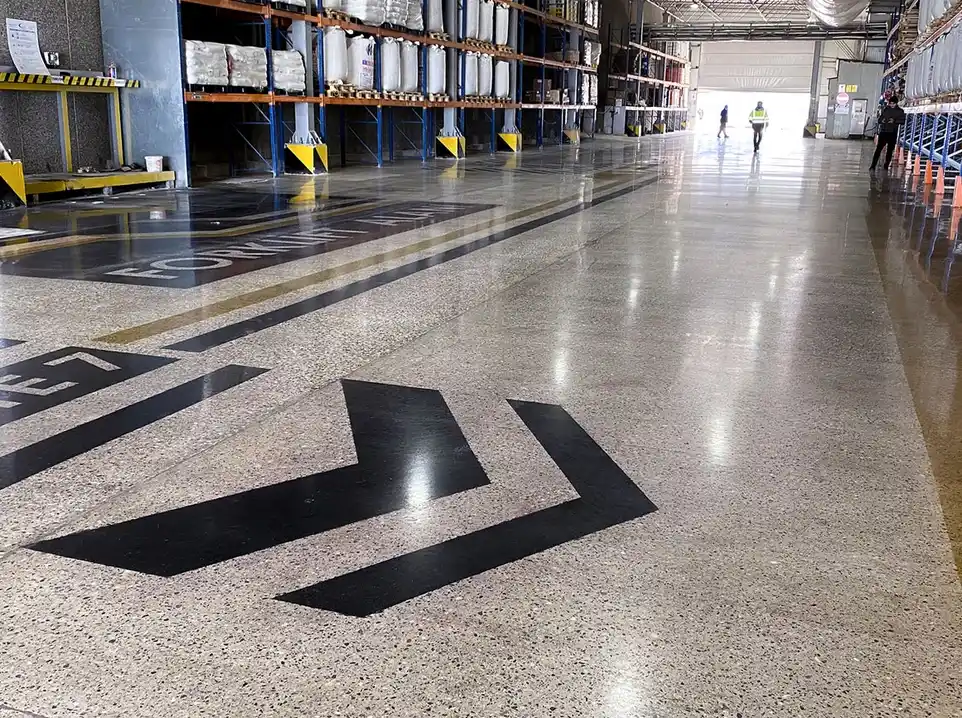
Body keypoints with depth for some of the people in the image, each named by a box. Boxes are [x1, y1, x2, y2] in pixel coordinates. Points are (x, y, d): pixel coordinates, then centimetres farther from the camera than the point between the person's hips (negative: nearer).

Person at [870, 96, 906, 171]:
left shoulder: (900, 111, 4)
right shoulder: (885, 109, 9)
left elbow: (902, 121, -4)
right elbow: (879, 119, 11)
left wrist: (894, 121, -19)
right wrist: (882, 120, -11)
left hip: (893, 134, 0)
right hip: (883, 132, 0)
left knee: (890, 151, 4)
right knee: (878, 149, -6)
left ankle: (886, 167, 11)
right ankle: (873, 166, -7)